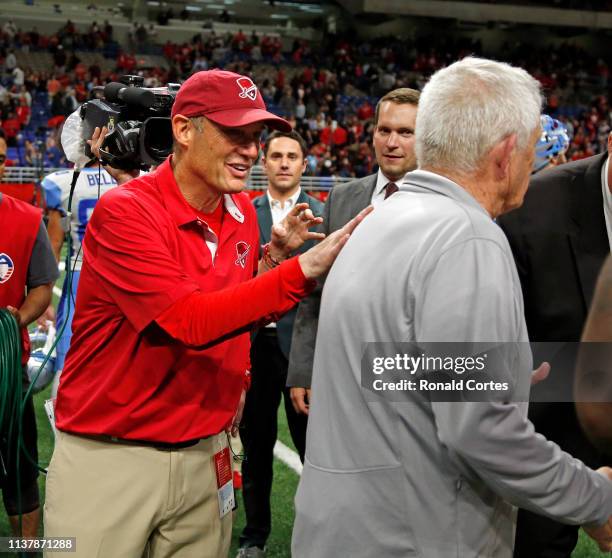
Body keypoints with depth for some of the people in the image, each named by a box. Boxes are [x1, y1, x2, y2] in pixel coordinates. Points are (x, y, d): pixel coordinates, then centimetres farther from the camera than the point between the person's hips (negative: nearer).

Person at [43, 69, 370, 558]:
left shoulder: (244, 214, 4)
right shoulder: (126, 211, -17)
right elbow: (191, 321, -26)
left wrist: (272, 255, -3)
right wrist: (305, 268, -31)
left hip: (204, 456, 6)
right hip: (108, 458, -5)